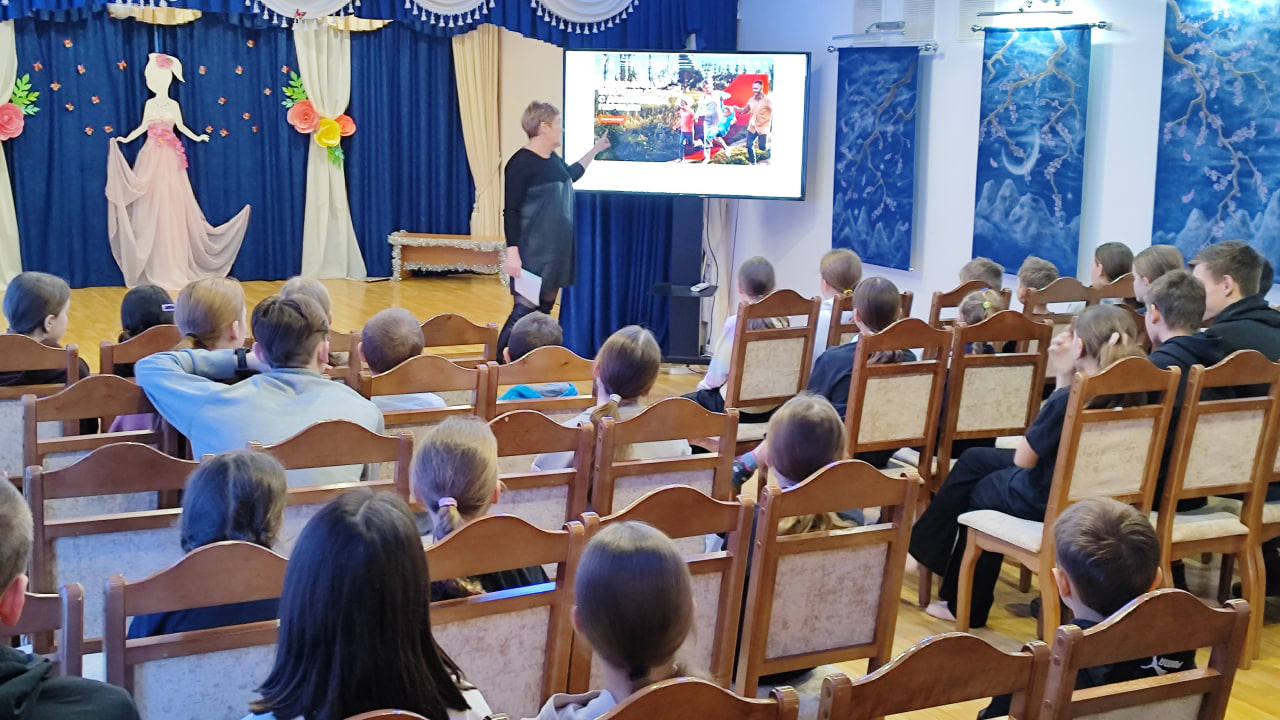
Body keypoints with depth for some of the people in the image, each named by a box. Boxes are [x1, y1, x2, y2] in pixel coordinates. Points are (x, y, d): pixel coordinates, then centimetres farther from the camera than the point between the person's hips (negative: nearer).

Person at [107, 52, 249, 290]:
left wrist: (197, 138, 0)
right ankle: (154, 268, 3)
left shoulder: (173, 105, 5)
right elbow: (143, 127, 9)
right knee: (153, 209, -1)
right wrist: (126, 139, -1)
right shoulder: (150, 104, 5)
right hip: (152, 157, 0)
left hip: (170, 159, 0)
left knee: (172, 208, 0)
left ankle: (173, 267, 4)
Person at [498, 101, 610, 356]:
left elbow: (570, 175, 36)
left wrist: (595, 150, 40)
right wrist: (512, 253, -23)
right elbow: (510, 212, -17)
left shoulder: (553, 159, 11)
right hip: (533, 254, -9)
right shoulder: (521, 162, -14)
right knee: (523, 312, -12)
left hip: (556, 251, 9)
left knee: (544, 311, 10)